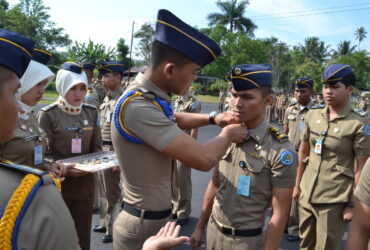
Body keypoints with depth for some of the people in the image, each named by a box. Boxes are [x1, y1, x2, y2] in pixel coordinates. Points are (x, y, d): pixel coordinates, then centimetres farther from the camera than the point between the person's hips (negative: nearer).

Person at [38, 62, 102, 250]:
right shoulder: (48, 114, -11)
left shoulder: (91, 112, 3)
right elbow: (43, 153, -10)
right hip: (58, 182, -3)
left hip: (86, 181, 4)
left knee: (83, 233, 15)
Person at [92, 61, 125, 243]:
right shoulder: (107, 98, 12)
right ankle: (105, 223, 35)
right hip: (101, 149, 9)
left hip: (113, 151, -9)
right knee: (103, 191, 19)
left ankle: (113, 230, 19)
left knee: (111, 193, 3)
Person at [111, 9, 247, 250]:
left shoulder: (149, 97, -1)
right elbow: (204, 159, -31)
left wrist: (213, 118, 5)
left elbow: (173, 119, 21)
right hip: (143, 225, -8)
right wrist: (228, 134, -10)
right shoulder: (138, 106, -29)